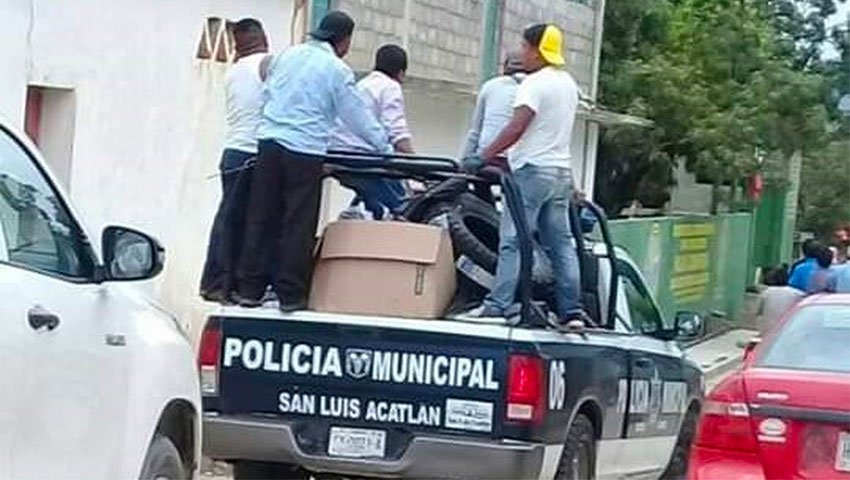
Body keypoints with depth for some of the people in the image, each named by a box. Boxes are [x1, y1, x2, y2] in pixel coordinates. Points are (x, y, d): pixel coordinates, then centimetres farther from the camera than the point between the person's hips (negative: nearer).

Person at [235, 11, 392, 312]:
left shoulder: (288, 55, 11)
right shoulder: (337, 70, -3)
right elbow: (358, 117, 2)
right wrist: (386, 148, 13)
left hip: (270, 142, 5)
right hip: (305, 151, -5)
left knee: (261, 219, 7)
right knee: (298, 225, 2)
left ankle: (249, 289, 8)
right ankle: (291, 295, 3)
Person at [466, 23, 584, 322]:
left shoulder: (535, 84, -12)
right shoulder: (568, 83, 16)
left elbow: (516, 128, -21)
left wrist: (483, 157, -22)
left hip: (532, 169, -9)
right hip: (561, 170, 9)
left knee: (512, 242, -10)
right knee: (561, 243, 9)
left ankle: (496, 307, -15)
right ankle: (571, 309, 7)